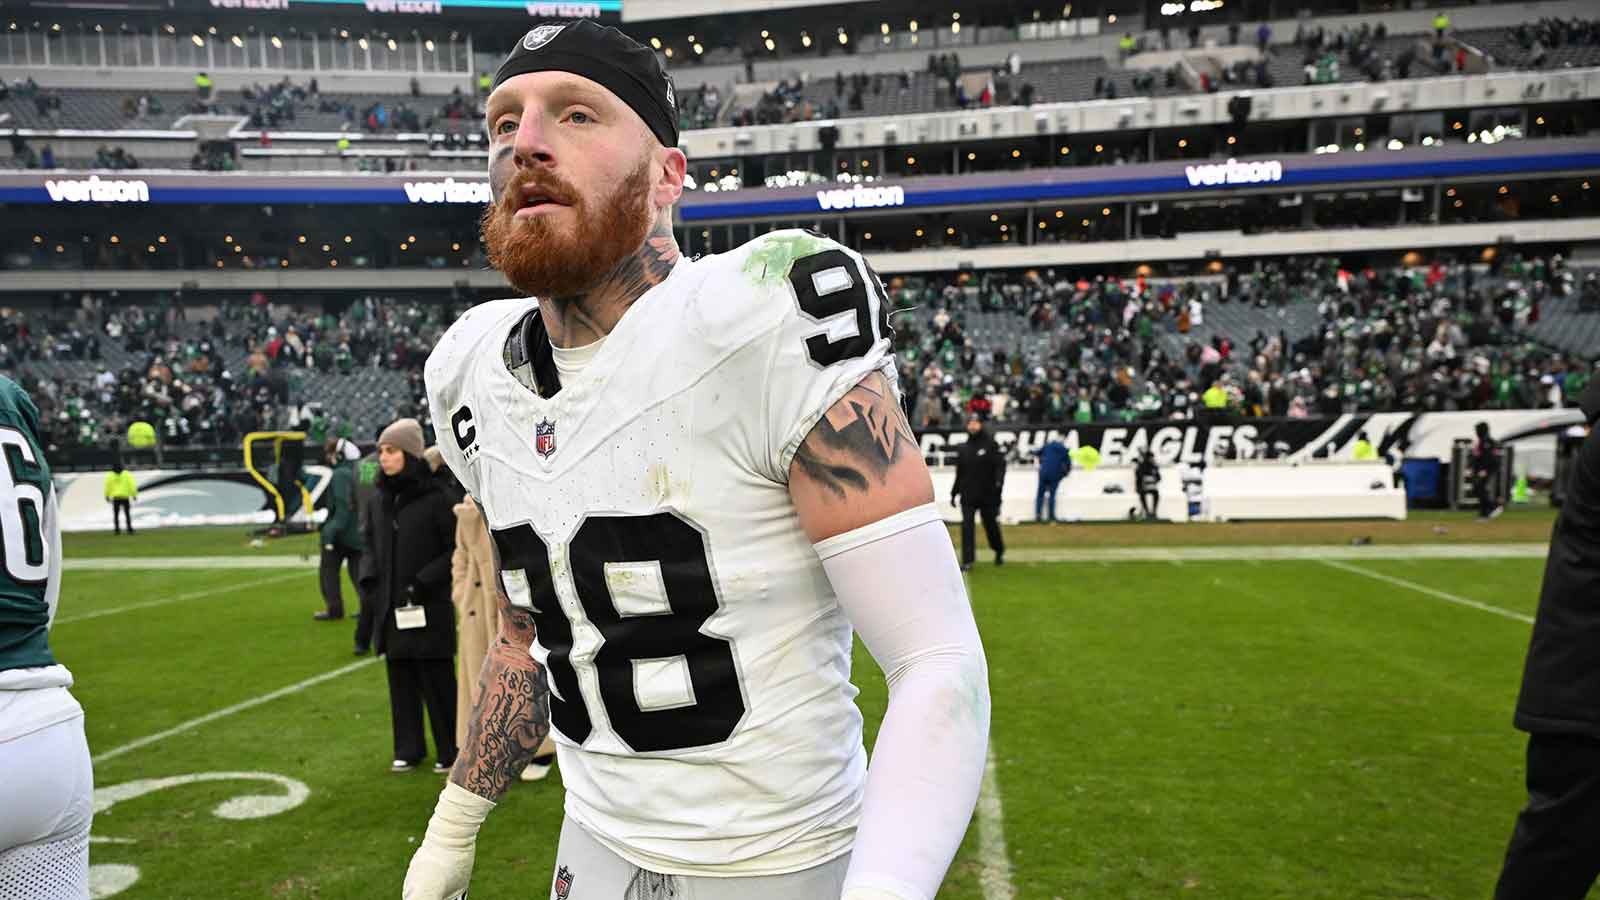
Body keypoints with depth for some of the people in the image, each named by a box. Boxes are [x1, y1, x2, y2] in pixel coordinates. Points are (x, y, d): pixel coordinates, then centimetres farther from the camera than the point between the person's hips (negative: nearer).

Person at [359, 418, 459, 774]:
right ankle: (408, 748, 25)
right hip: (391, 608, 6)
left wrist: (425, 581, -15)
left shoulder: (434, 498, -12)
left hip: (429, 608, -6)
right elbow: (369, 542, 21)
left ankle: (450, 751, 14)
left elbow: (456, 548, -10)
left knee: (437, 679, 1)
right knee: (401, 679, 12)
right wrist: (372, 578, 6)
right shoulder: (380, 500, 7)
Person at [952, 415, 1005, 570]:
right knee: (966, 527, -6)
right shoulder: (962, 449, 12)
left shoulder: (991, 445, -1)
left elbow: (1000, 465, -8)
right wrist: (954, 493, 16)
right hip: (968, 496, 3)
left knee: (991, 525, 9)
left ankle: (999, 552, 34)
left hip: (988, 495, -3)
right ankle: (967, 560, -6)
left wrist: (998, 482, -24)